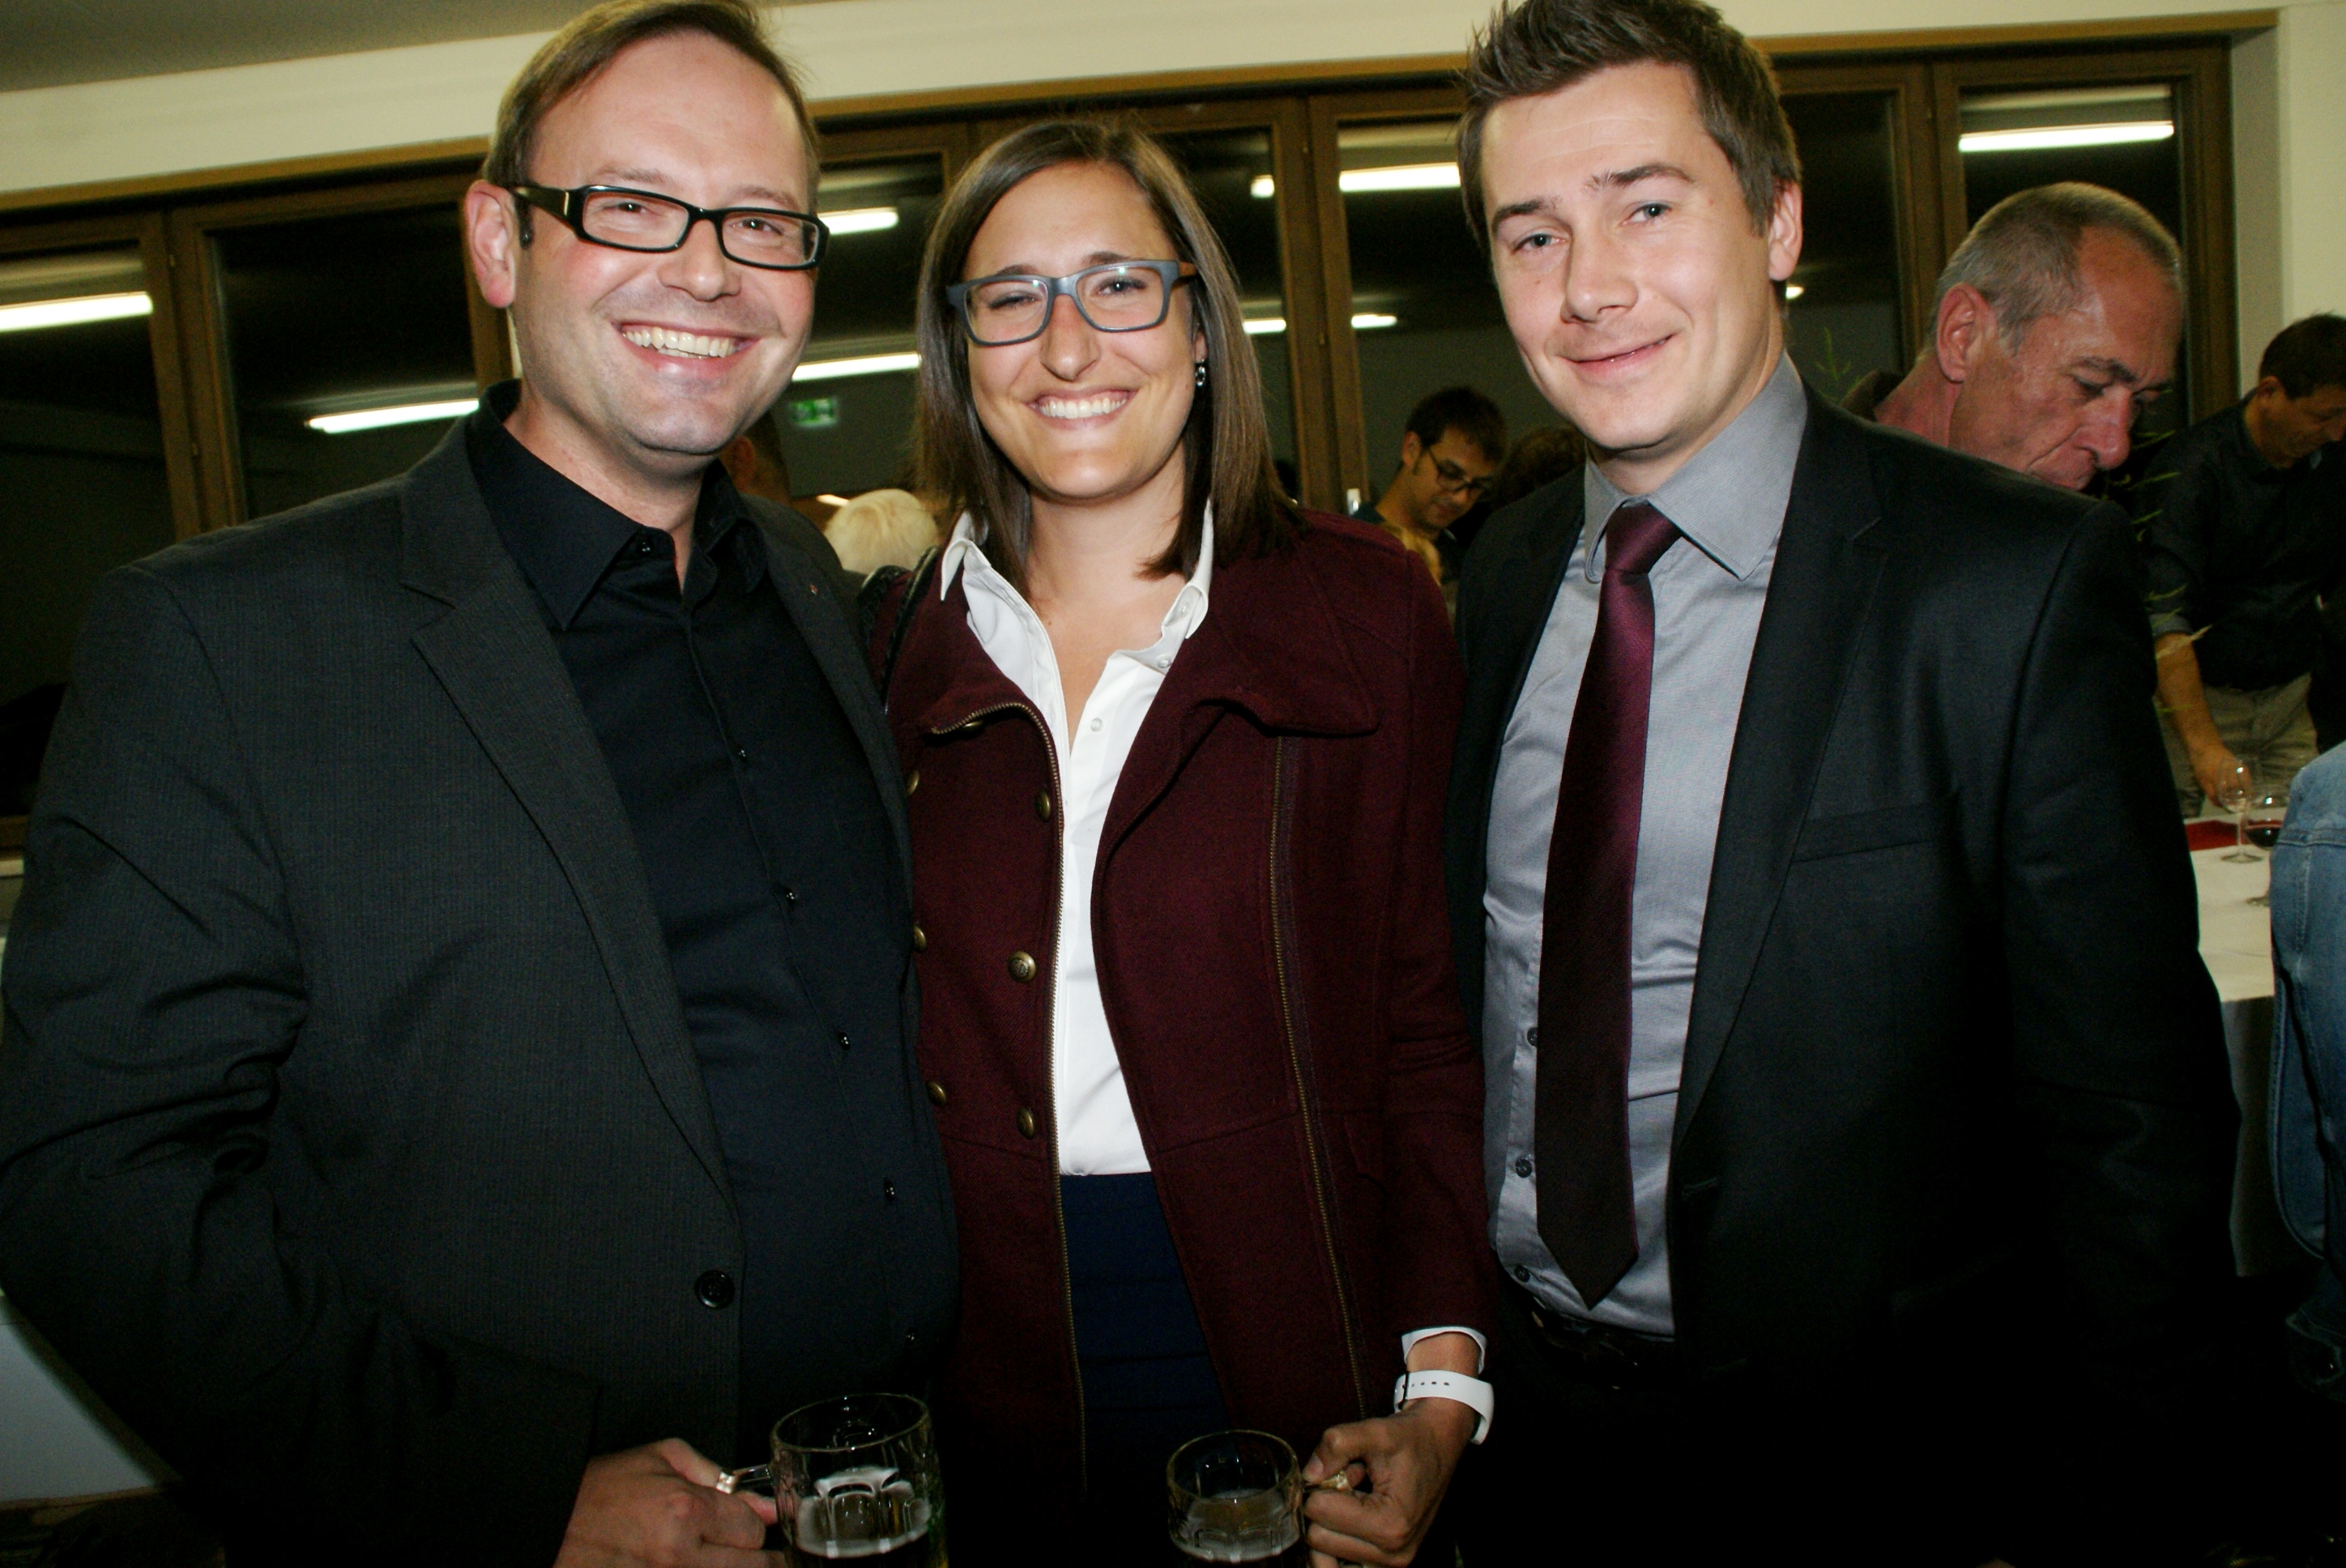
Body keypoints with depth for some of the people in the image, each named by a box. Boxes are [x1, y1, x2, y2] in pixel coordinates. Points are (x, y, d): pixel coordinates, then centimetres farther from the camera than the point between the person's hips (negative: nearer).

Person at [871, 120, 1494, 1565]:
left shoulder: (1366, 610, -5)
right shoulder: (898, 644, 2)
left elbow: (1436, 1021, -5)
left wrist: (1443, 1391, -12)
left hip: (1291, 1355, -1)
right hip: (987, 1379, 2)